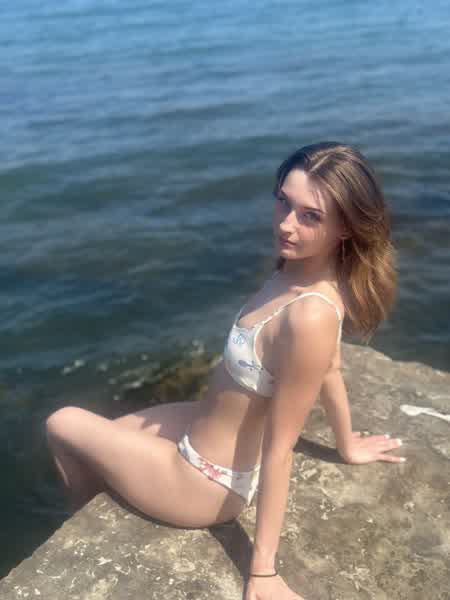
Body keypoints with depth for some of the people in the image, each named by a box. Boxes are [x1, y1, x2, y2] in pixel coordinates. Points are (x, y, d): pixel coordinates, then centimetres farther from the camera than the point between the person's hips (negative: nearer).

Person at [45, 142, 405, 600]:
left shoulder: (309, 315, -36)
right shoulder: (306, 270, -10)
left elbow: (280, 449, -29)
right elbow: (330, 367, 4)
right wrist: (346, 445, 20)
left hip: (208, 482, -8)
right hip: (209, 425, 8)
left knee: (62, 425, 13)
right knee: (97, 433, 25)